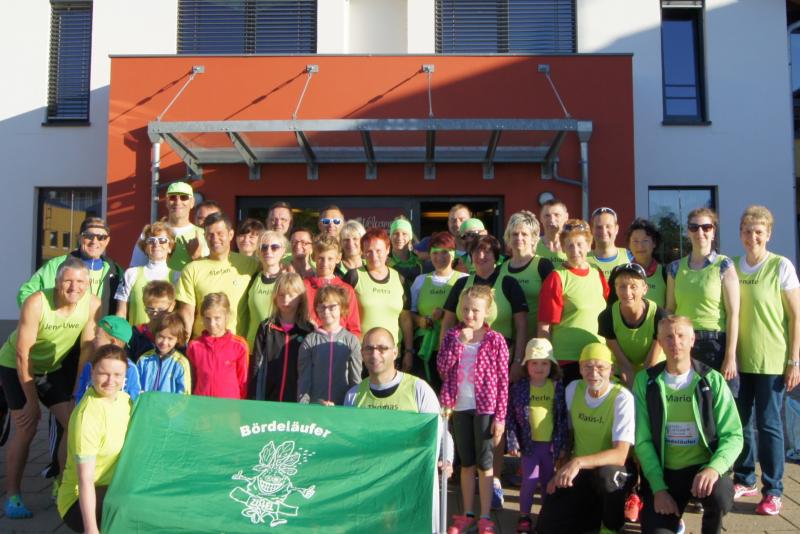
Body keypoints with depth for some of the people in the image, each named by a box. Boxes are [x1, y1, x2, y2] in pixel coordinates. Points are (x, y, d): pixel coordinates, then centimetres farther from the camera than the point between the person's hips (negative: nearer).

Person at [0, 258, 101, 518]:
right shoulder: (36, 303, -29)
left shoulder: (92, 304, -20)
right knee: (26, 429, -7)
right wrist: (32, 400, -18)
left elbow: (87, 349, -11)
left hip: (54, 367, 4)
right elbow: (22, 354, -23)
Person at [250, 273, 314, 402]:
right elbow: (256, 364, 4)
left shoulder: (308, 330, 1)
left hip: (298, 400, -1)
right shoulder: (266, 328, 6)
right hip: (268, 398, 1)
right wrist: (253, 398, -2)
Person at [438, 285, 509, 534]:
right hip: (460, 408, 3)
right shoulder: (452, 335, 3)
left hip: (485, 409, -3)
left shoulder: (495, 340, -6)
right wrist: (459, 342, -18)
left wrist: (500, 417, -9)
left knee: (484, 463, 7)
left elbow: (503, 381, -6)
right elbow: (442, 367, -8)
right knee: (466, 463, 15)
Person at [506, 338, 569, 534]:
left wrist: (563, 444, 0)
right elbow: (511, 416, -2)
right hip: (529, 443, -1)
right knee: (529, 482, 1)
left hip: (551, 444, 1)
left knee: (547, 482, 14)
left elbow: (564, 417, 1)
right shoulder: (519, 388, -5)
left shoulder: (558, 387, -3)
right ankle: (524, 517, 19)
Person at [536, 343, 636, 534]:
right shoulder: (573, 389, -2)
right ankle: (596, 511, 17)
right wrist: (563, 469, 4)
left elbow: (620, 455, -29)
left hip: (613, 471, -4)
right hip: (578, 473, 4)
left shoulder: (622, 398, -19)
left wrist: (578, 462, -41)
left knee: (605, 473, -39)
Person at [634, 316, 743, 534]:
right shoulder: (645, 382, -3)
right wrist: (658, 487, -13)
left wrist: (714, 468, -27)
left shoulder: (713, 380, -4)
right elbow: (642, 440, -5)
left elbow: (733, 435, -7)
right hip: (664, 471, 1)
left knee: (719, 497, -32)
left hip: (703, 467, 0)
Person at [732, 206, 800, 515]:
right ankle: (744, 480, 25)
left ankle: (772, 491, 15)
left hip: (772, 361, -4)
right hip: (740, 360, 4)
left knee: (768, 425, 2)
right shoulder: (732, 267, 5)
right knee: (740, 422, 9)